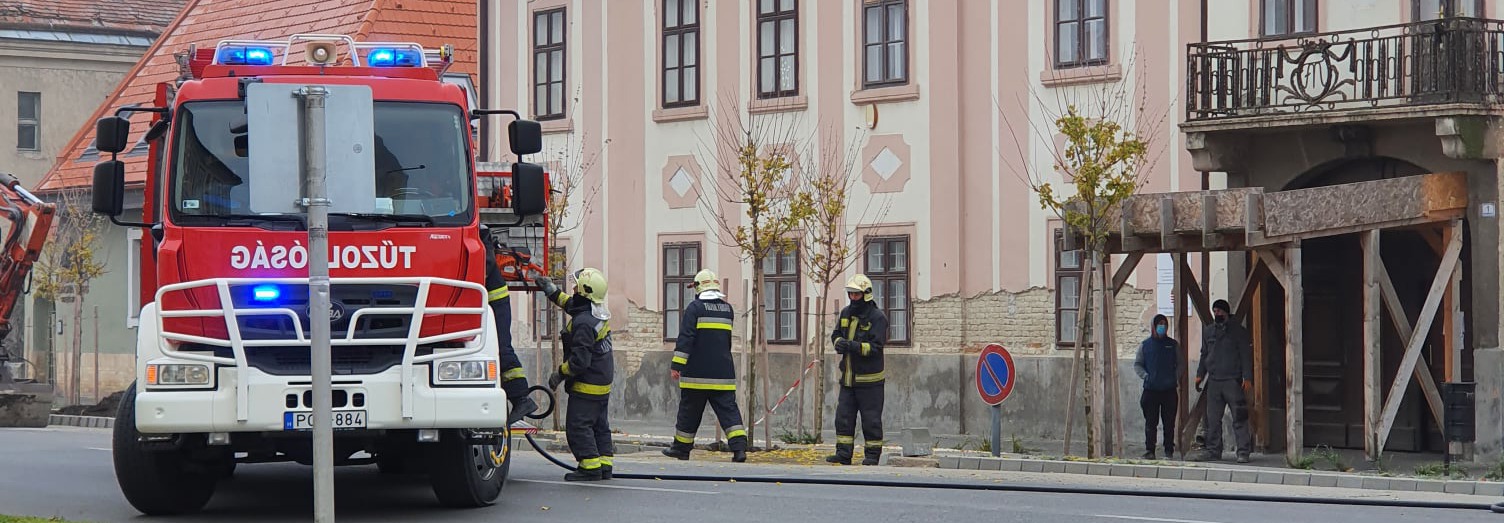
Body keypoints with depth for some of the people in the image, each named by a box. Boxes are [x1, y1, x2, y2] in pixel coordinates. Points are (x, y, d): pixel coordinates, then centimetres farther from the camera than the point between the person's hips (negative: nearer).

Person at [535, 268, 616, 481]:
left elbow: (580, 360, -27)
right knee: (599, 425, 14)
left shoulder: (583, 323, -25)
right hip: (603, 383, 10)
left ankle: (590, 467, -7)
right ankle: (604, 465, 15)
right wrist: (552, 290, 28)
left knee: (578, 426, -4)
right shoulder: (600, 313, 5)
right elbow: (571, 304, 28)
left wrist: (559, 373, -13)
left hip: (586, 384, -10)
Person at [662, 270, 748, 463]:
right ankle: (739, 447, -15)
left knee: (690, 410, 7)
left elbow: (685, 338, -12)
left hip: (697, 372, -4)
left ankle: (681, 447, 18)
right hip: (723, 372, 4)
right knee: (728, 409, -1)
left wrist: (677, 365, -11)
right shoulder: (728, 309, 10)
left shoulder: (695, 308, -6)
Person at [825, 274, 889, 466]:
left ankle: (872, 455, 8)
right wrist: (839, 342, -9)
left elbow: (875, 347, -17)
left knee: (871, 418, 0)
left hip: (869, 379, -6)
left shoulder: (877, 317, -11)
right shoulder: (846, 313, 10)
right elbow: (836, 334, 15)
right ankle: (843, 453, 10)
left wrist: (853, 346, -28)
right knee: (843, 416, 5)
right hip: (848, 377, 6)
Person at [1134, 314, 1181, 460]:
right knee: (1150, 422, -1)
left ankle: (1169, 450, 8)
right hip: (1151, 390, -1)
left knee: (1169, 422, 2)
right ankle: (1149, 450, 3)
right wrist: (1145, 376, -4)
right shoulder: (1145, 345, 8)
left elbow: (1179, 364, 13)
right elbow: (1137, 364, 11)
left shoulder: (1173, 345, 9)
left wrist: (1176, 378, -3)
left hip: (1169, 390, 1)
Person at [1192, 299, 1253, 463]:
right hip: (1213, 381, 5)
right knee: (1212, 419, 5)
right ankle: (1213, 450, 12)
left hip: (1233, 381, -5)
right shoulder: (1207, 331, 16)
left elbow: (1246, 355, -1)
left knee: (1239, 418, -6)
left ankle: (1243, 451, -5)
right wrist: (1200, 374, 11)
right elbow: (1204, 355, 22)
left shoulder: (1238, 331, 2)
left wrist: (1247, 378, -9)